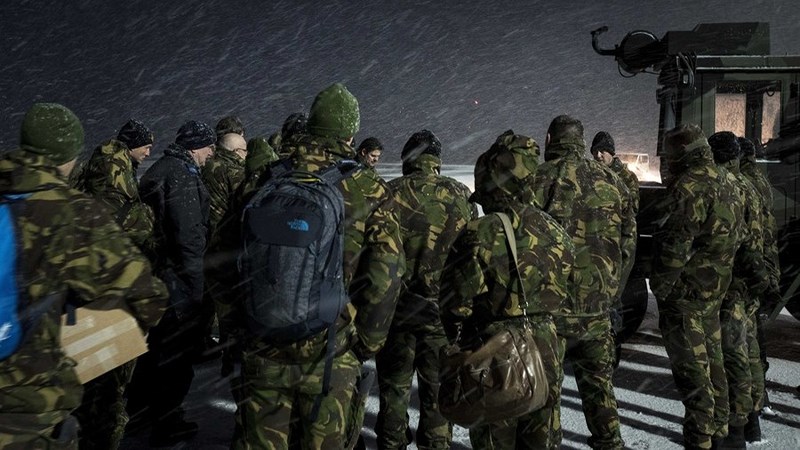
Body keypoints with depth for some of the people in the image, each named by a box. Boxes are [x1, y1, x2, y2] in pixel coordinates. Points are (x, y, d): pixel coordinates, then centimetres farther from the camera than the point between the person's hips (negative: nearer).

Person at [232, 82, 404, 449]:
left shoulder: (266, 178, 1)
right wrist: (367, 344, 3)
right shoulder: (370, 192, -5)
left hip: (264, 348, 2)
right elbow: (385, 277, -8)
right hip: (330, 353, -2)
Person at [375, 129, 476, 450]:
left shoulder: (390, 193, -6)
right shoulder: (461, 195, 0)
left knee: (394, 386, 12)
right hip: (445, 307, 1)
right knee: (437, 387, 12)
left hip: (397, 305, -1)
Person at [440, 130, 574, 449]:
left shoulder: (480, 235, -18)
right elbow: (564, 293, 9)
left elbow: (455, 303, -12)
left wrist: (458, 337, 7)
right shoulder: (556, 232, 0)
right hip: (545, 351, 5)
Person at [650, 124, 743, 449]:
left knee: (690, 368, -2)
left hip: (685, 292, -9)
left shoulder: (691, 185, -19)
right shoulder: (725, 182, 11)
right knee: (711, 360, 19)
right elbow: (733, 237, 17)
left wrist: (660, 286, -14)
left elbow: (676, 243, -23)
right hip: (714, 289, 10)